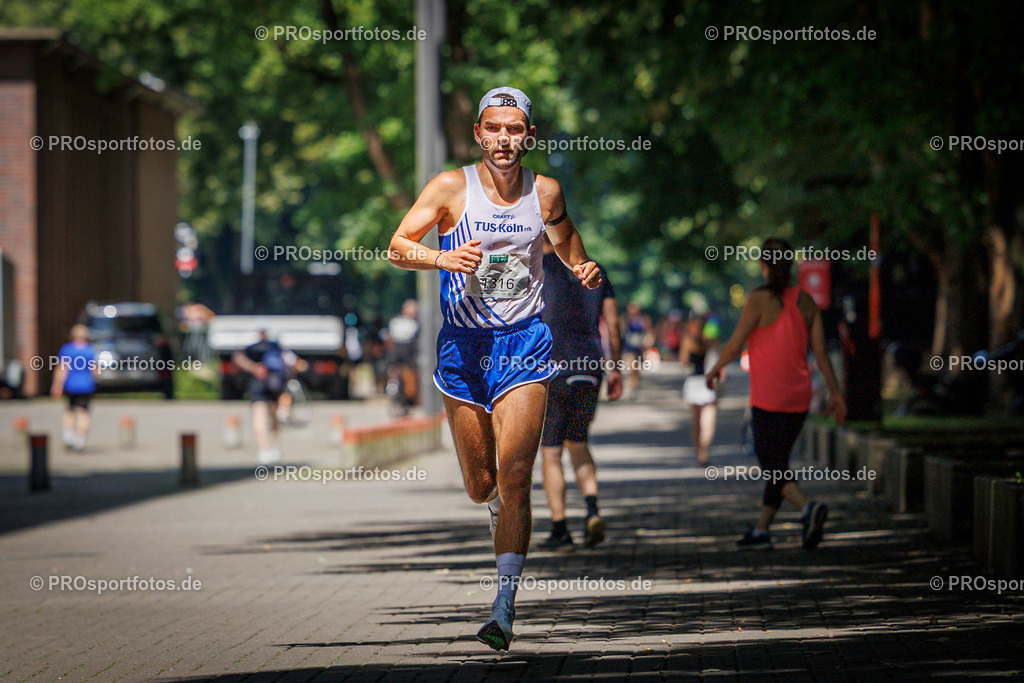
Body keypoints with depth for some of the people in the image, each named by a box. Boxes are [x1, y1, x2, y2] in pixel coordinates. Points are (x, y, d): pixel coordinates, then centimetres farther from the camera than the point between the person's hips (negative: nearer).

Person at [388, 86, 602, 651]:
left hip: (524, 343, 0)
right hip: (463, 347, 0)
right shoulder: (451, 187, -4)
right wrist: (442, 258, -27)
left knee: (514, 477, -14)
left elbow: (566, 240, 23)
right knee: (480, 486, 8)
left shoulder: (545, 192, 3)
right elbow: (397, 247, -8)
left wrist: (583, 270, 2)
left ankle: (505, 604, -15)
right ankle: (499, 513, 46)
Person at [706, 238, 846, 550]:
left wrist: (714, 370, 8)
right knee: (778, 462, 17)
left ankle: (807, 507, -30)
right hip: (798, 397, 6)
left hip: (767, 398, -6)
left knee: (772, 467, -4)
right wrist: (834, 393, 7)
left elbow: (734, 346, -9)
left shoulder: (760, 299, -11)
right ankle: (761, 530, 21)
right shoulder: (806, 302, 4)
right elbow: (821, 352, 3)